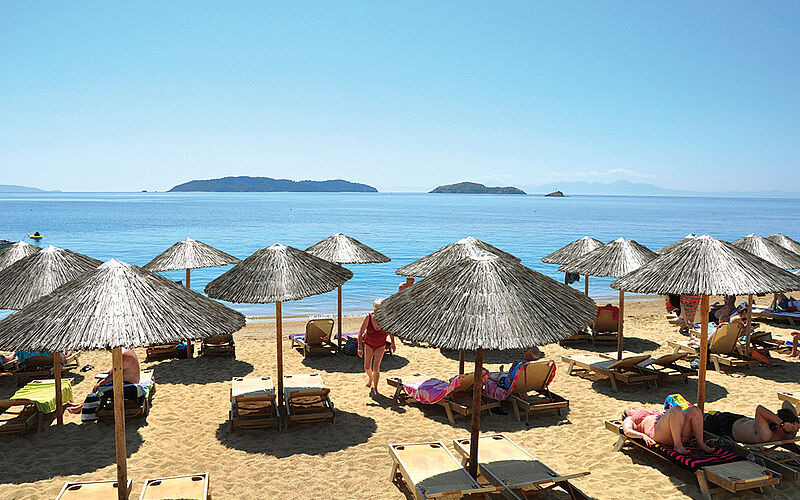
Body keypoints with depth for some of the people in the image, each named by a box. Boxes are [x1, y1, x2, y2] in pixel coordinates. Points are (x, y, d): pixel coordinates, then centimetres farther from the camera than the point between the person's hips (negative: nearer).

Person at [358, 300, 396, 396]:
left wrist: (392, 343, 10)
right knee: (367, 367, 5)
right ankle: (370, 378, 39)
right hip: (368, 344, 1)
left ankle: (375, 388, 9)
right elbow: (360, 332, -17)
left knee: (376, 367, -9)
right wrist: (360, 347, -23)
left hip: (380, 345, -1)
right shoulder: (368, 317, -23)